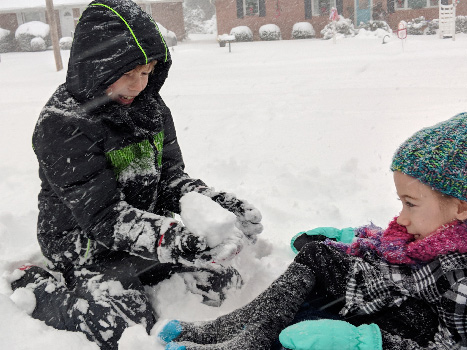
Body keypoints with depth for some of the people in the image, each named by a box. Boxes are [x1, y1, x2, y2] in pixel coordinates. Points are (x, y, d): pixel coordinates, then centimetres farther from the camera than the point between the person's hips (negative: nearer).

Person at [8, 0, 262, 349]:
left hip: (147, 226, 7)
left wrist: (213, 201, -18)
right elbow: (102, 215, -27)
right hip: (86, 243, -6)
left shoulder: (149, 106, 0)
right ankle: (36, 286, 3)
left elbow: (169, 176, 2)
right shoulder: (62, 124, -22)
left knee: (224, 281, 1)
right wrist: (169, 239, -42)